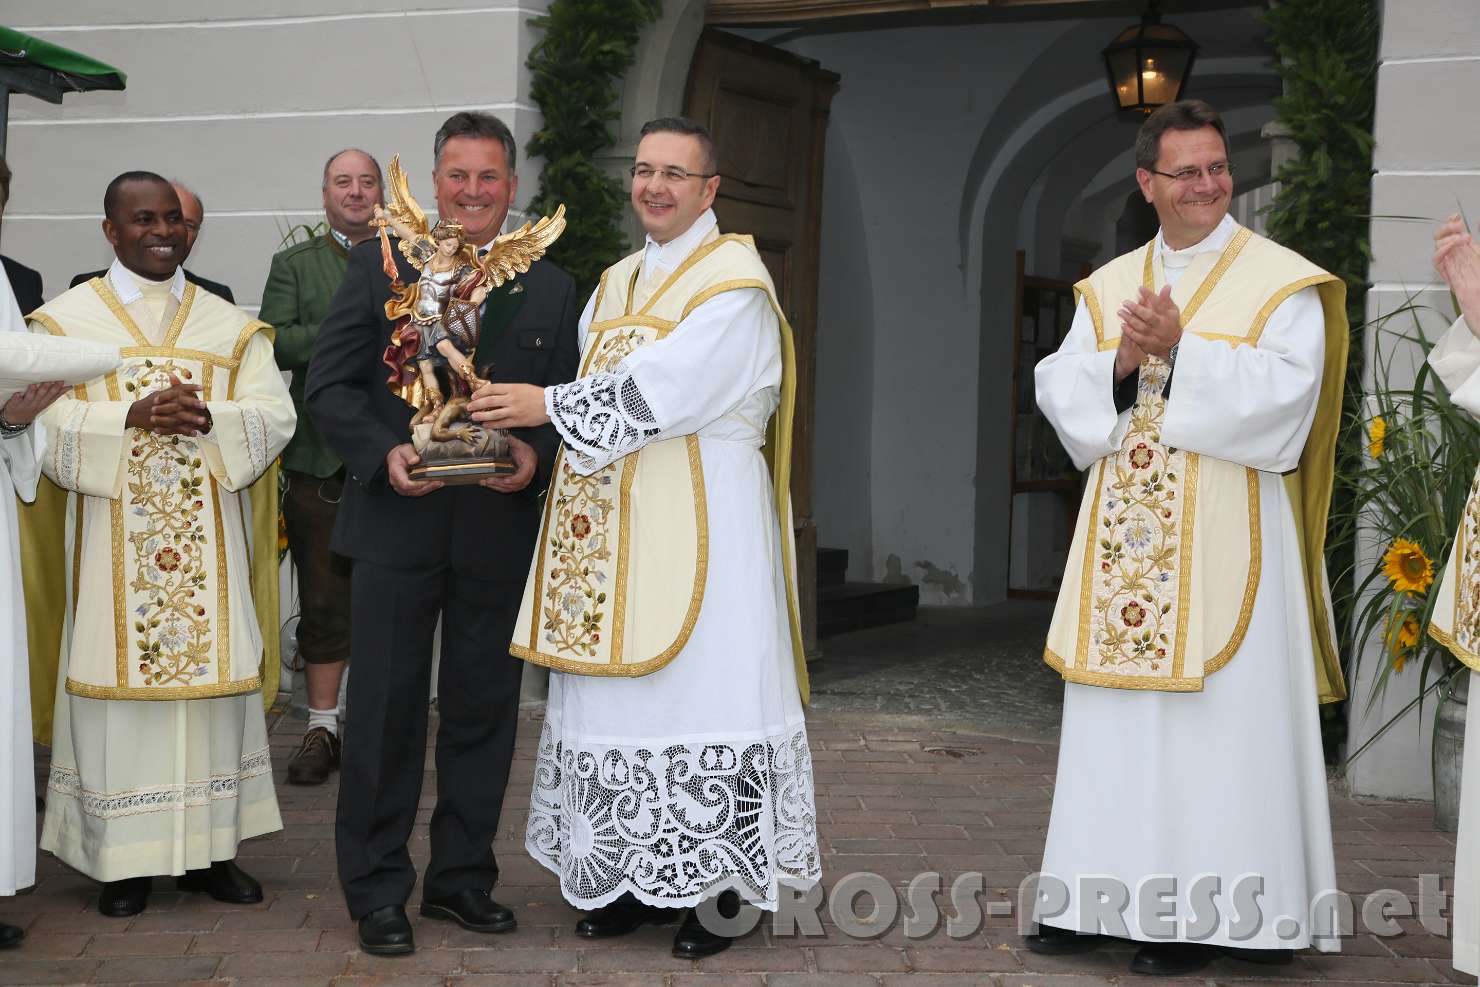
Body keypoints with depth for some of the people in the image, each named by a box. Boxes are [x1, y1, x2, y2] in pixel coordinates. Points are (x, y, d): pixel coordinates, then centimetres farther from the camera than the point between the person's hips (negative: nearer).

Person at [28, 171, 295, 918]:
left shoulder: (230, 325, 11)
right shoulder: (67, 320, 4)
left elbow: (274, 417, 1)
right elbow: (47, 426, -6)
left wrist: (206, 420, -17)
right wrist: (134, 418, -19)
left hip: (207, 540, 2)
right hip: (111, 542, -2)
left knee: (209, 671, 3)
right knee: (118, 681, -2)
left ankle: (210, 846, 13)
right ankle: (123, 857, 8)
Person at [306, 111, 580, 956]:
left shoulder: (552, 289, 9)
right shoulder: (379, 266, 4)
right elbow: (330, 384, 1)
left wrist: (537, 456, -12)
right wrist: (382, 452, -14)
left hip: (501, 530, 2)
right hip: (398, 523, -2)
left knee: (484, 708, 9)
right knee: (387, 708, 2)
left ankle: (462, 877, 23)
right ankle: (377, 890, 13)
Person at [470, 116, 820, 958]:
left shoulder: (734, 282, -6)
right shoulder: (617, 283, 20)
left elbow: (662, 389, -17)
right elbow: (602, 398, 18)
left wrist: (550, 406, -13)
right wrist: (538, 437, -1)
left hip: (699, 515, -7)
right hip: (611, 523, 7)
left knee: (701, 689, -5)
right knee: (618, 690, 7)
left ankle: (717, 886, 4)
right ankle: (640, 878, 16)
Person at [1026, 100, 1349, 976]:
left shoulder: (1280, 281, 0)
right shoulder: (1108, 287, 14)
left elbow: (1283, 390, -14)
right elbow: (1059, 388, 6)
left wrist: (1180, 350, -18)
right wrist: (1121, 362, -12)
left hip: (1225, 536, -5)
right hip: (1125, 539, 5)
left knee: (1216, 716, -4)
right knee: (1118, 715, 8)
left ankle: (1206, 912, 4)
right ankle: (1107, 897, 16)